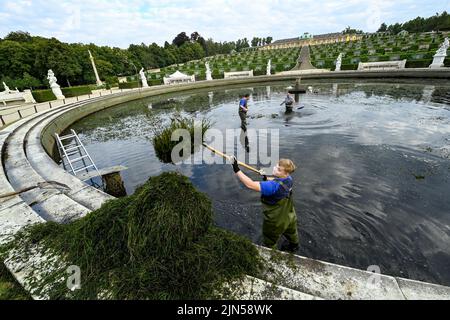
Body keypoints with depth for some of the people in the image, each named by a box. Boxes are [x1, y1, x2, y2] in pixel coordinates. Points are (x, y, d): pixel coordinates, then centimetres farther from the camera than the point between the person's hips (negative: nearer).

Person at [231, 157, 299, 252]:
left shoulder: (274, 186, -42)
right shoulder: (288, 179, -16)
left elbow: (250, 185, -48)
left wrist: (237, 170, -48)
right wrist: (266, 179, -10)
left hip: (276, 222, -8)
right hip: (289, 217, 8)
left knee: (269, 244, 19)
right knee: (291, 232, 38)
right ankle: (294, 246, 66)